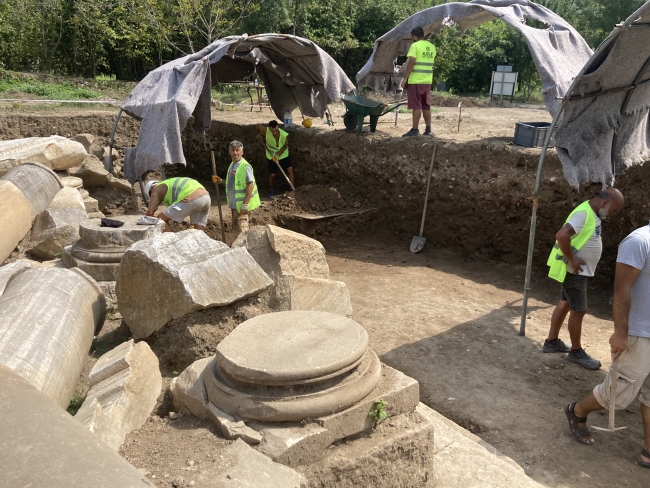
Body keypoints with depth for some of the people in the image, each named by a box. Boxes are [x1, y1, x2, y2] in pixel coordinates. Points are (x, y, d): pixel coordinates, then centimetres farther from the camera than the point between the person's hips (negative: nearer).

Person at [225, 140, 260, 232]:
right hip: (234, 204, 9)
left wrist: (245, 204, -24)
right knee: (235, 228, 17)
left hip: (241, 205, -9)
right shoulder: (232, 165, 12)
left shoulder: (245, 166, -15)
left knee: (242, 229, -9)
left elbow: (250, 185, -21)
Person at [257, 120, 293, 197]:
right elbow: (258, 125, -9)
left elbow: (285, 146, -14)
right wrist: (260, 137, -3)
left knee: (290, 170, -14)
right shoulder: (266, 131, -29)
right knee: (272, 175, 1)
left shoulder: (284, 135, -30)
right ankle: (271, 190, 27)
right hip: (271, 156, 0)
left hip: (283, 155, 0)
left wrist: (278, 155, -23)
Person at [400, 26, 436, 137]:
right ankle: (428, 129, 12)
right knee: (426, 106, 11)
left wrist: (405, 78, -14)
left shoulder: (415, 45, -9)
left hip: (416, 80, -7)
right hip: (427, 81, 7)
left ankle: (415, 130, -4)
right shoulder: (432, 47, 13)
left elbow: (411, 63, -16)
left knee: (416, 106, -5)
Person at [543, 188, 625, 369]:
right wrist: (571, 260, -26)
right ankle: (576, 352, 13)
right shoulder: (584, 213, -22)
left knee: (565, 304, 16)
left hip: (579, 271, 10)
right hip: (574, 271, -10)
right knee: (578, 311, -1)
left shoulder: (592, 213, 9)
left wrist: (574, 261, 11)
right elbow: (562, 235, -35)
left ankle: (551, 341, 27)